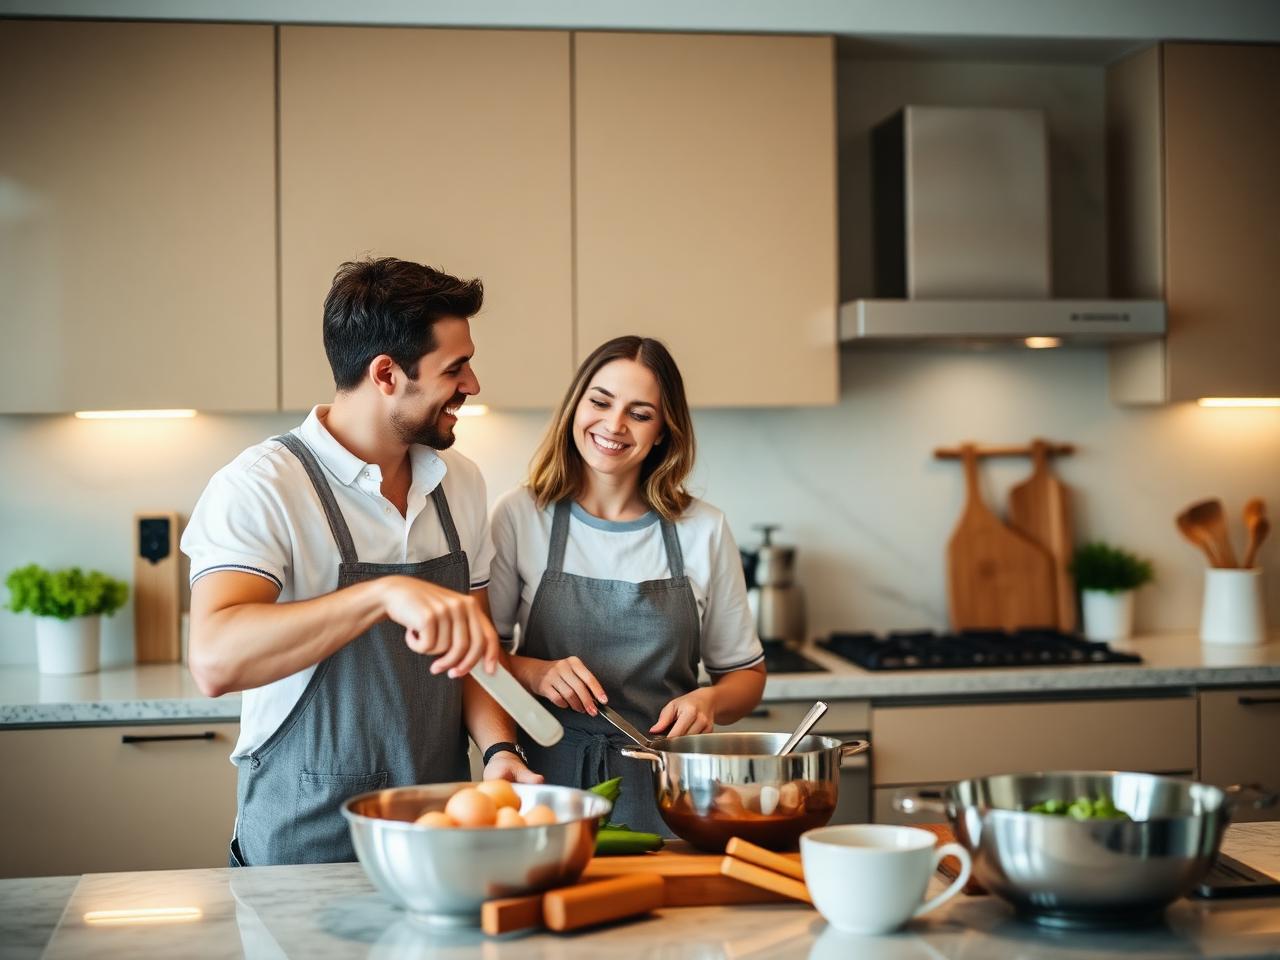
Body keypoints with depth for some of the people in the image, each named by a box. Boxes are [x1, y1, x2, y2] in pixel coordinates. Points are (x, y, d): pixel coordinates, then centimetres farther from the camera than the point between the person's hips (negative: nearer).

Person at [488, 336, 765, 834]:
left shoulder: (704, 529, 4)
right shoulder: (519, 516, 1)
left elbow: (746, 672, 12)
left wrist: (709, 701, -8)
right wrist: (534, 673, -14)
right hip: (551, 777, -1)